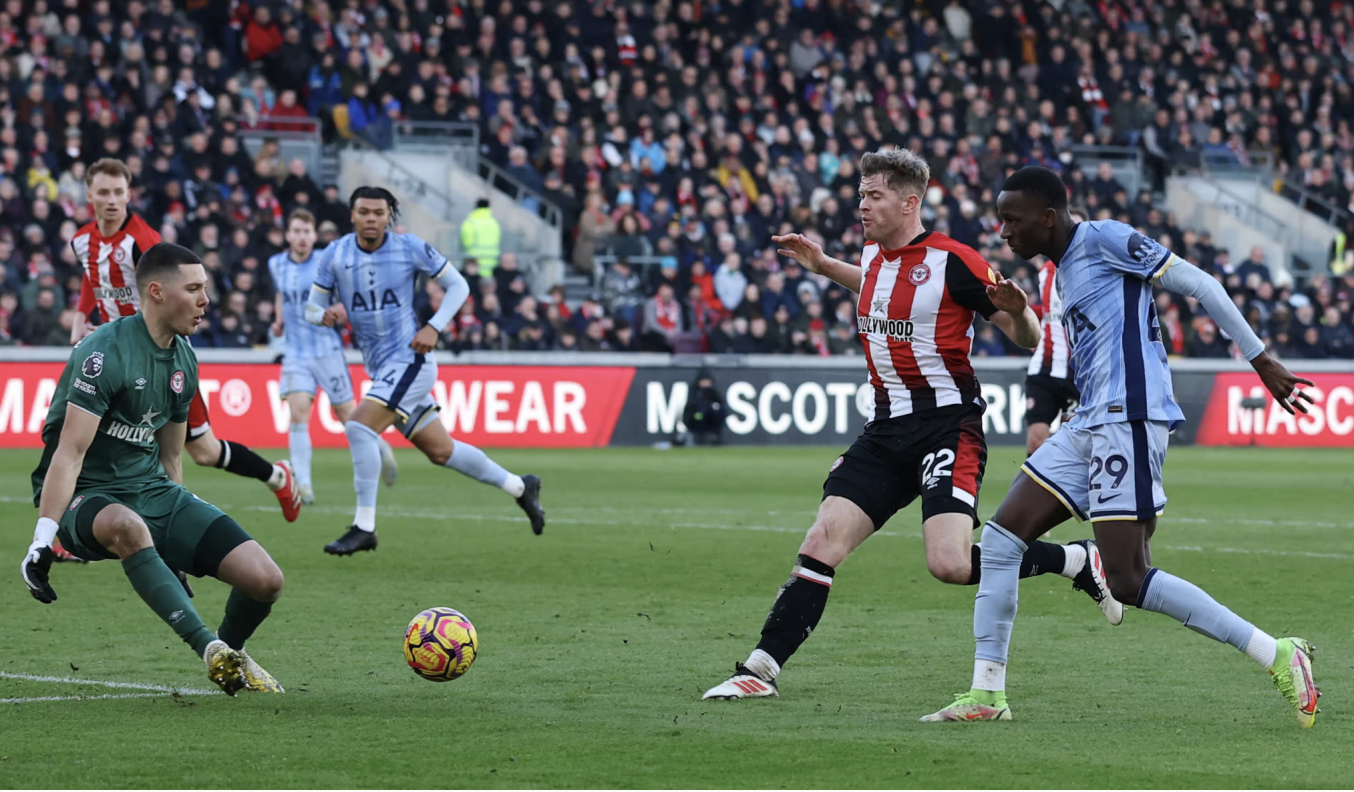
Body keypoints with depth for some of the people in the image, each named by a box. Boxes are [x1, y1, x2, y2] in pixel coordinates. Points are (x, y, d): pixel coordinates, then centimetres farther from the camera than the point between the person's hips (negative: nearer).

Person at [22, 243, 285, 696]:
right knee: (126, 525, -45)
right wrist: (42, 542, -29)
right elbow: (70, 451, -22)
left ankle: (233, 653, 23)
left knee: (265, 580, -10)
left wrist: (177, 539, 24)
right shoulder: (106, 352, -16)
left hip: (152, 489, 7)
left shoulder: (183, 360, 9)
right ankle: (211, 651, -43)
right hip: (88, 494, -7)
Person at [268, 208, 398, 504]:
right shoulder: (276, 265, 5)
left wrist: (339, 314, -23)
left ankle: (379, 448, 37)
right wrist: (279, 319, 12)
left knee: (346, 413, 6)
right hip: (296, 353, 3)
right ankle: (303, 485, -15)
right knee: (297, 412, -15)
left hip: (327, 349, -3)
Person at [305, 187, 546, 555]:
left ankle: (364, 528, -18)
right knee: (440, 450, 13)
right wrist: (324, 314, -18)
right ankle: (519, 486, 31)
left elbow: (458, 285, 0)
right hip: (380, 369, 6)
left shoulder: (410, 247, -8)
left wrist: (434, 328, -14)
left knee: (359, 426, -23)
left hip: (410, 359, -6)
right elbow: (312, 306, 6)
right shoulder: (335, 254, 1)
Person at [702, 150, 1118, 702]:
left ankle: (1078, 561, 1)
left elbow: (1028, 338, -10)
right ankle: (761, 669, -2)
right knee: (823, 543, -5)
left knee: (950, 564, -20)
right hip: (887, 428, 7)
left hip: (948, 423, -7)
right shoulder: (874, 255, 10)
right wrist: (823, 266, 32)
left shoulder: (952, 261, -12)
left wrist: (1017, 311, -31)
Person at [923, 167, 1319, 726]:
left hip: (1127, 420, -10)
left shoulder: (1104, 239, -8)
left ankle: (1279, 657, -8)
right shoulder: (1064, 270, 20)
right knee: (1002, 535, 4)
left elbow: (1198, 284, -8)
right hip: (1089, 425, 10)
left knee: (1128, 582, -13)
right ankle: (987, 693, 8)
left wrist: (1261, 360, -8)